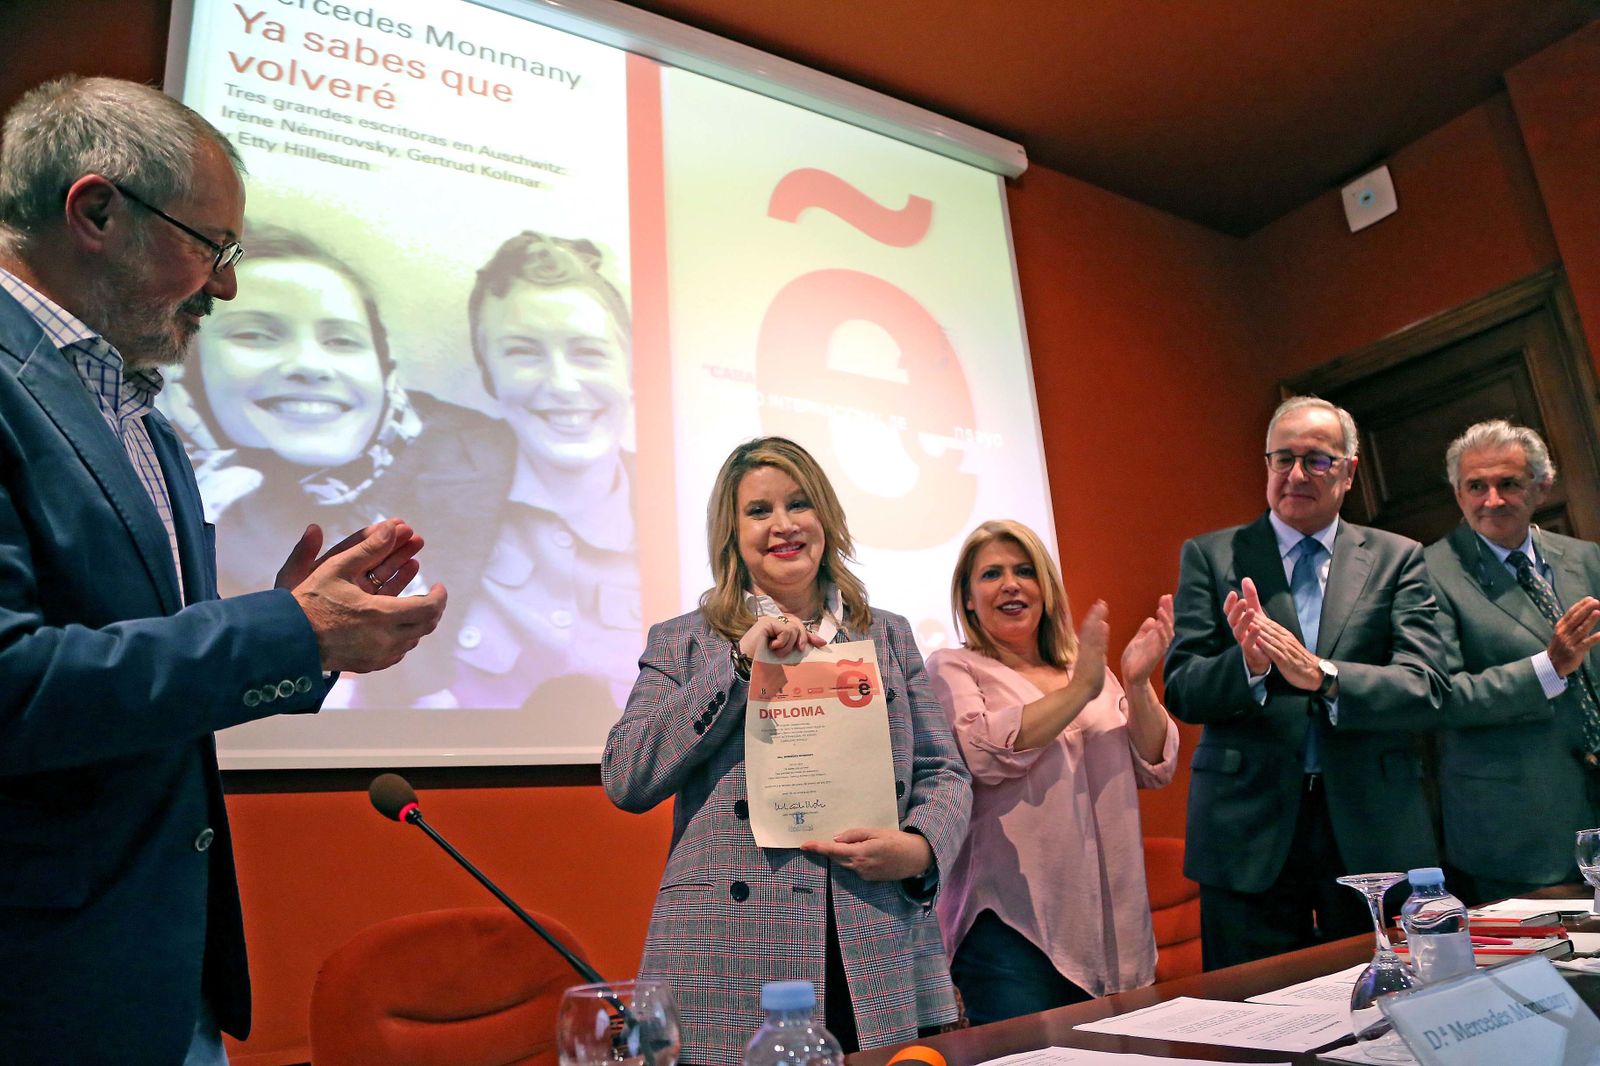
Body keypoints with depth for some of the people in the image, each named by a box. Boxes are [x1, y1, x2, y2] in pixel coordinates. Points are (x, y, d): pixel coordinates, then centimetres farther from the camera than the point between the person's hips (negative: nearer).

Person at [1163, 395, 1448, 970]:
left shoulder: (1397, 558, 6)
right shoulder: (1211, 556, 4)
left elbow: (1426, 690, -6)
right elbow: (1182, 692, -4)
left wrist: (1320, 674, -23)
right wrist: (1247, 664, -25)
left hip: (1375, 825, 1)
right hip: (1249, 828, -1)